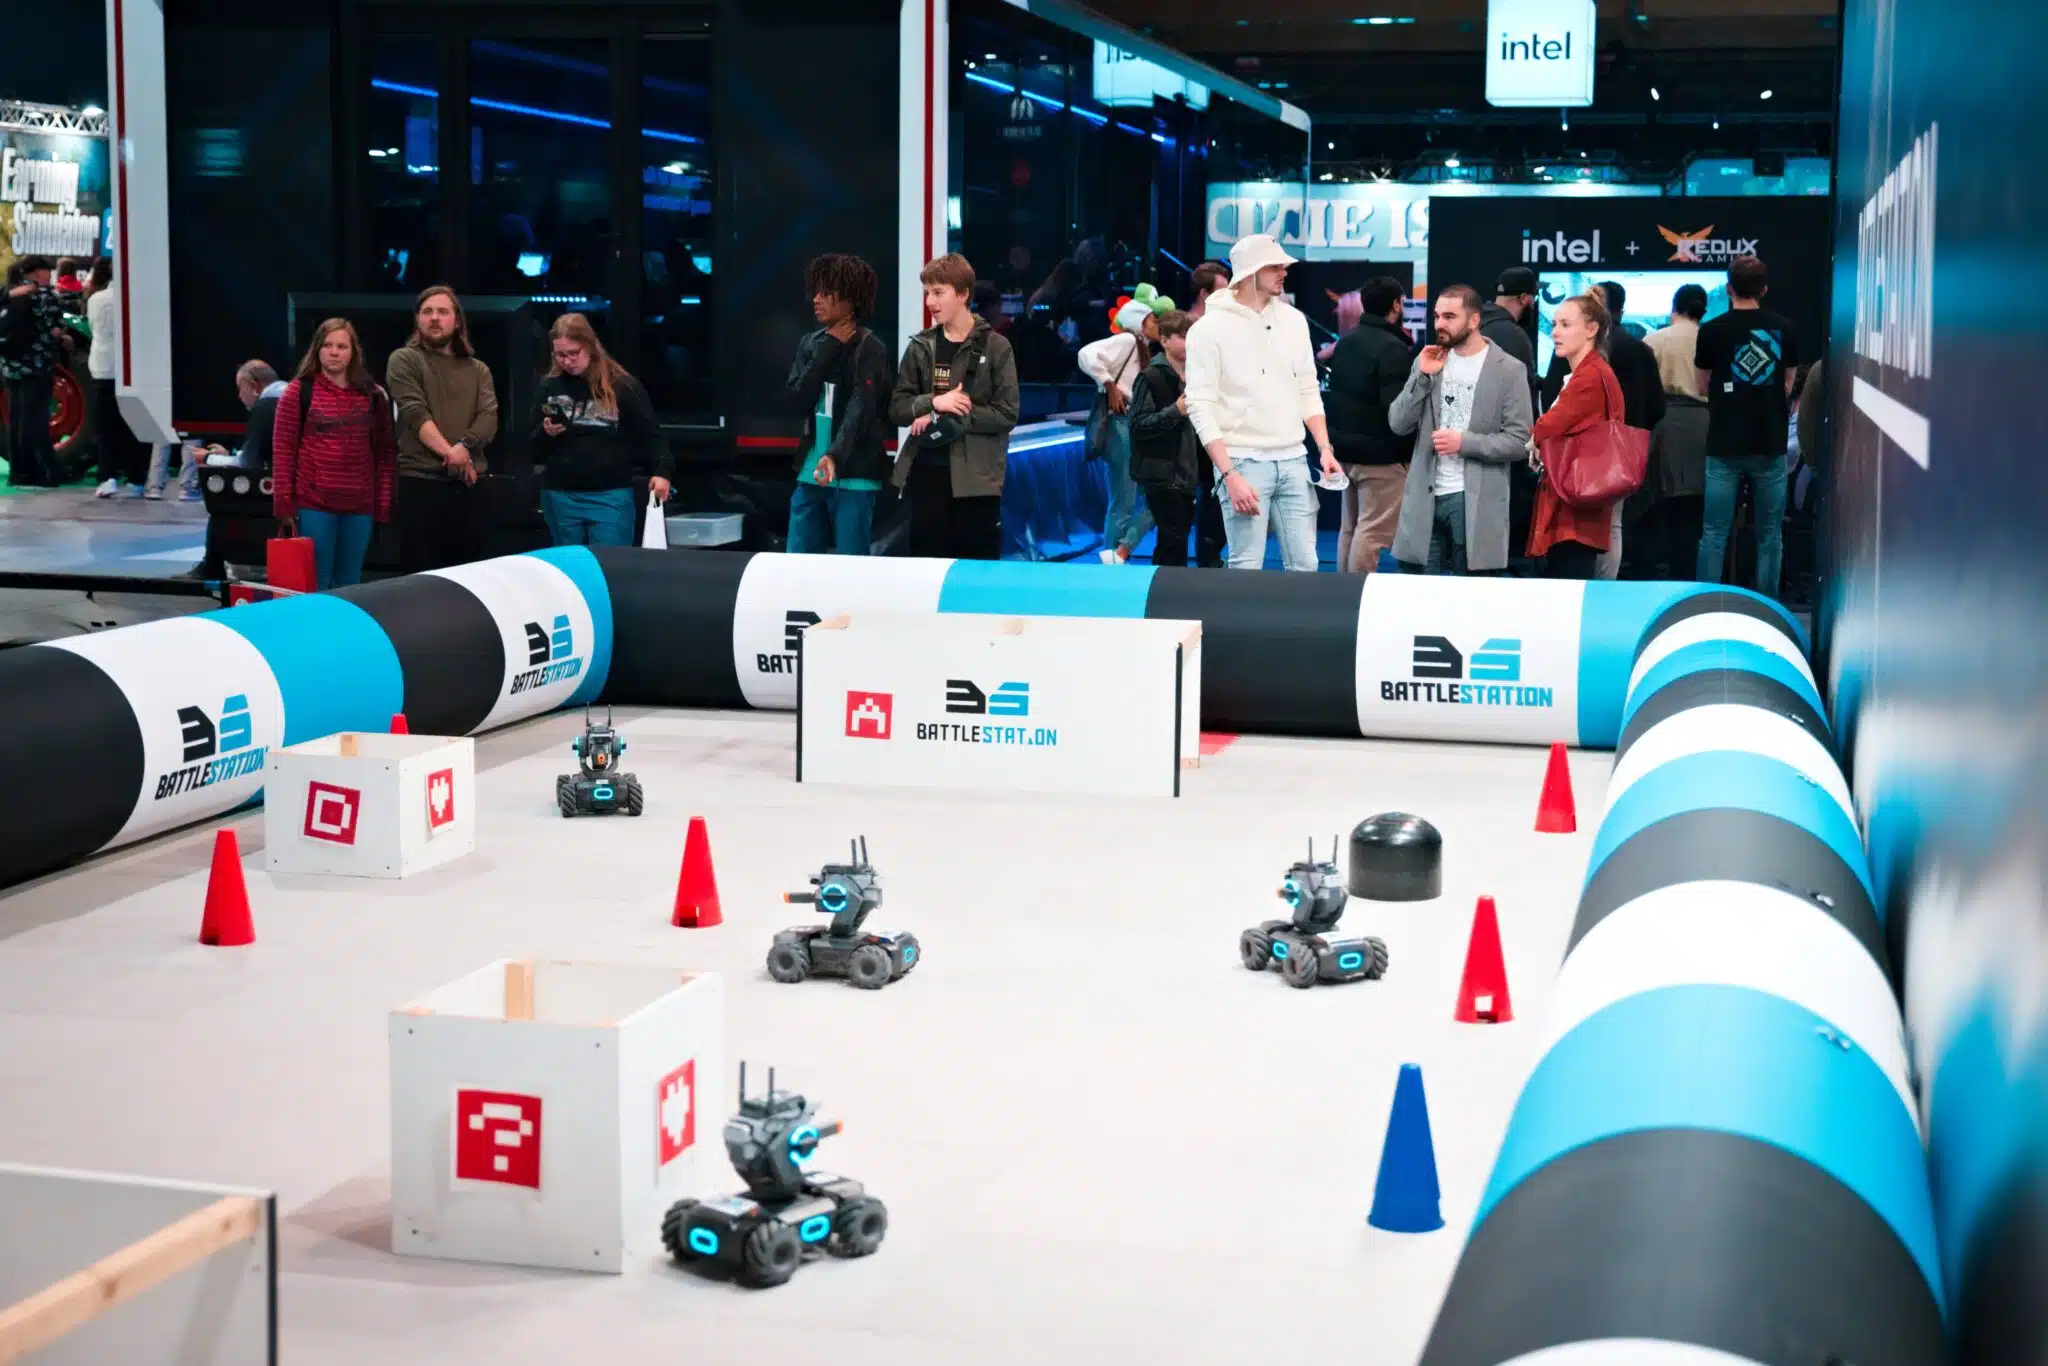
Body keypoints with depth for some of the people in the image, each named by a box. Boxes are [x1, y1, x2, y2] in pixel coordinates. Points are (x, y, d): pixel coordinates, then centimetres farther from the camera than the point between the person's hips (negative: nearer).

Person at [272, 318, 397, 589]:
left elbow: (385, 452, 10)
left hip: (360, 507, 3)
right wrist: (283, 505, -6)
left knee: (349, 588, 9)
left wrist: (384, 505, 4)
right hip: (312, 505, -3)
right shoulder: (299, 391, 0)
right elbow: (283, 450, -1)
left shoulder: (373, 395, 8)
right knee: (314, 586, -1)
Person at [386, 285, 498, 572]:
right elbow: (416, 413, -9)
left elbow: (489, 418, 1)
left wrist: (464, 446, -19)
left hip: (468, 483, 4)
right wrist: (448, 451, -21)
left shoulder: (478, 370, 16)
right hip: (420, 481, -4)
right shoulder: (404, 361, 4)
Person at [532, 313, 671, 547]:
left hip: (611, 496, -3)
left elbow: (649, 435, -2)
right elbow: (534, 447, 13)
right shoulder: (550, 388, 7)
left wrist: (662, 471, -17)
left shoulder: (622, 386, -4)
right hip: (560, 497, 4)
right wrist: (545, 433, -9)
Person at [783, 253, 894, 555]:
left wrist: (835, 456, -35)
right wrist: (828, 349, -6)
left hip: (853, 476, -6)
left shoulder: (870, 349, -8)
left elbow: (860, 411, -20)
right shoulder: (811, 344, 11)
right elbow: (798, 399, -1)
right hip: (810, 472, 6)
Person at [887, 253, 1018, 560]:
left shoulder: (995, 346, -2)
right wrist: (933, 402, -13)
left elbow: (1007, 414, -7)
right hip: (926, 474, 3)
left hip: (975, 476, -3)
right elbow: (896, 408, 6)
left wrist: (946, 419, -12)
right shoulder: (920, 347, 8)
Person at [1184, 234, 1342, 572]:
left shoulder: (1293, 319, 9)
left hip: (1293, 461, 5)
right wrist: (1230, 475, -18)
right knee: (1247, 569, -5)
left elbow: (1309, 391, 16)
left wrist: (1325, 448, 3)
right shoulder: (1210, 328, -7)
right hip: (1244, 462, -5)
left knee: (1305, 566, 5)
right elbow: (1201, 408, -11)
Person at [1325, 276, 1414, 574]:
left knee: (1349, 527, 15)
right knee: (1371, 532, -7)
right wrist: (1406, 448, -9)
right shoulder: (1393, 348, -16)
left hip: (1345, 448, 9)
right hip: (1380, 453, -9)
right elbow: (1397, 408, -21)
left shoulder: (1346, 341, 10)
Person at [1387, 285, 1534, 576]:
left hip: (1475, 502, -4)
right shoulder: (1427, 362, 11)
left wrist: (1464, 442, -16)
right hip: (1425, 497, 4)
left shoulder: (1508, 370, -2)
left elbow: (1519, 442, -6)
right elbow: (1398, 424, 4)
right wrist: (1423, 376, -6)